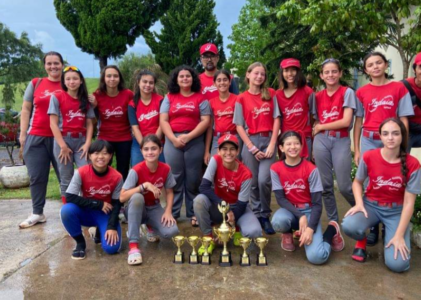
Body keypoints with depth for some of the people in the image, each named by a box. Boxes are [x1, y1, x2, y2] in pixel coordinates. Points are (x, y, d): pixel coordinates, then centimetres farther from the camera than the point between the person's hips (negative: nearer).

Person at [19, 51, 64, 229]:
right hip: (36, 138, 2)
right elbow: (26, 110, 10)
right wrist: (23, 134, 4)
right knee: (37, 177, 7)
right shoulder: (35, 84, 9)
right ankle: (37, 213, 18)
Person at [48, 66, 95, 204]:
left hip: (81, 141, 2)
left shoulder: (85, 100, 11)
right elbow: (53, 124, -4)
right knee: (66, 179, 4)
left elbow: (89, 124, 7)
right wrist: (63, 146, -10)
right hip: (62, 140, -2)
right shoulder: (57, 97, 1)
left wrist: (87, 143, -6)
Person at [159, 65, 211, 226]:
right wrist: (173, 138, -10)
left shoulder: (200, 98, 7)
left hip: (195, 141, -1)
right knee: (174, 178, 3)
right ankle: (173, 213, 12)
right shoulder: (169, 97, 12)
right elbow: (163, 120, 4)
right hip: (173, 140, 1)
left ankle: (193, 214, 12)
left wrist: (188, 136, -11)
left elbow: (205, 121, -2)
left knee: (193, 179, 2)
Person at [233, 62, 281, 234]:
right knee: (253, 182, 5)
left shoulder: (271, 94, 7)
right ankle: (256, 215, 21)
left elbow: (276, 119, 3)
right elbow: (239, 126, 0)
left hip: (268, 140, 0)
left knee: (264, 180, -13)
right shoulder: (241, 99, 3)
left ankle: (265, 216, 6)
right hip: (250, 141, 0)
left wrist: (272, 144, -8)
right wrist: (252, 148, -7)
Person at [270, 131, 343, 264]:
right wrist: (300, 216, -22)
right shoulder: (275, 168, -8)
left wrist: (310, 228, -24)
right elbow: (280, 199, -8)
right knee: (278, 222, -38)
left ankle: (332, 230, 12)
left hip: (309, 210, -1)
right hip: (289, 210, 1)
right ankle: (288, 233, 3)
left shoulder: (311, 169, -12)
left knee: (316, 256, -22)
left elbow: (317, 203, -11)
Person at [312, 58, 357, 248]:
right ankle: (333, 224, 18)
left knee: (344, 186, -4)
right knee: (326, 185, 6)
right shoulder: (318, 96, 10)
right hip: (321, 142, 4)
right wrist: (314, 145, 3)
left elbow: (346, 121, -11)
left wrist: (321, 127, -5)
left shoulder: (347, 92, -2)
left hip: (341, 142, -3)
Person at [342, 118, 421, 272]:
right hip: (371, 205, 1)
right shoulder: (369, 157, -13)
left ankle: (389, 236, 16)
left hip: (396, 211, 0)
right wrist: (359, 203, -16)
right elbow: (357, 182, 4)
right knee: (348, 226, -34)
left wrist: (399, 235, -17)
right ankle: (362, 240, 5)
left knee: (398, 264, -19)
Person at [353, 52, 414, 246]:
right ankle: (373, 227, 18)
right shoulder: (361, 92, 4)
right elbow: (358, 122, 6)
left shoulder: (399, 88, 0)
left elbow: (403, 121, 0)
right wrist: (356, 150, 3)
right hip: (368, 142, 1)